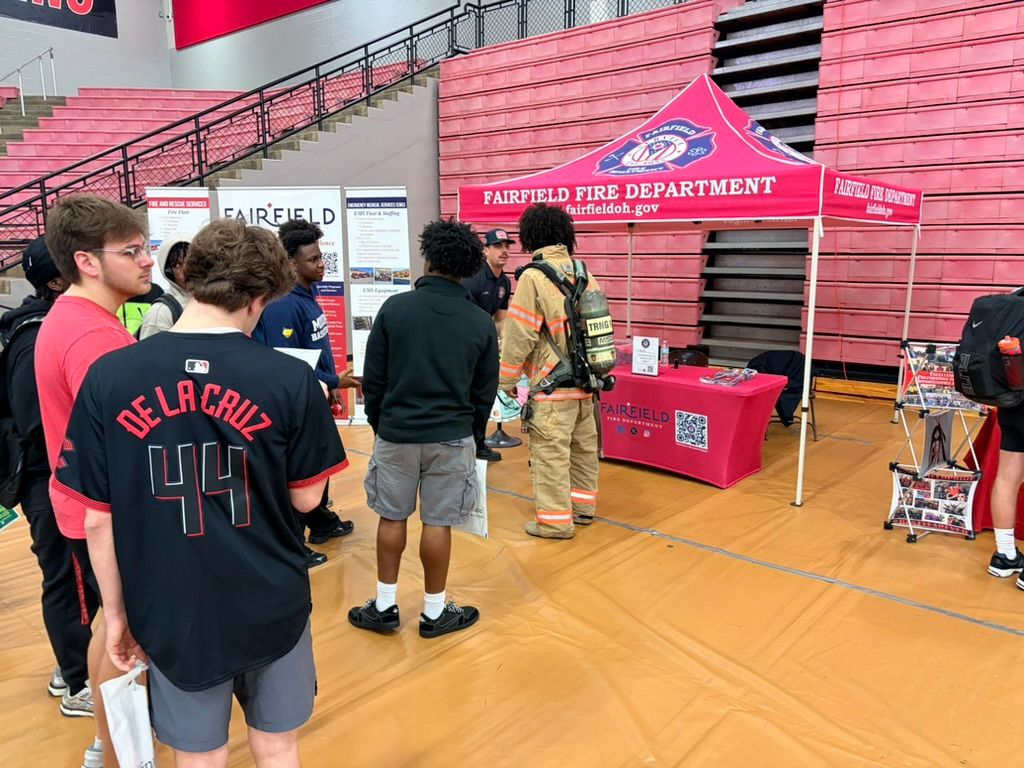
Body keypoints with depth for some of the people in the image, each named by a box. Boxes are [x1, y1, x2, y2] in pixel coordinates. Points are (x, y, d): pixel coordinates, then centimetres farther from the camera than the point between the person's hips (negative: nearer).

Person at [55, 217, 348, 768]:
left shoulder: (108, 378, -11)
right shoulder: (292, 380, -15)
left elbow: (97, 518, -5)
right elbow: (306, 497, -4)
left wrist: (115, 612, 7)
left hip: (173, 616, 1)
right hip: (272, 607, 0)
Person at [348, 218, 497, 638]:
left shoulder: (394, 308, -6)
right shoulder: (480, 322, -3)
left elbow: (372, 378, -2)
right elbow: (485, 392, 3)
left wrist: (379, 424, 12)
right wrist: (471, 433, 18)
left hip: (396, 432, 0)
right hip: (451, 437, 0)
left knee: (392, 518, 13)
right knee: (437, 523, 8)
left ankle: (385, 606, 25)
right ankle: (435, 612, 21)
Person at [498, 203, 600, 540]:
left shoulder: (534, 277, -13)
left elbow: (519, 334, -13)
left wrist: (506, 379, -2)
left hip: (552, 386, -7)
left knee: (550, 455, 1)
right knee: (584, 449, 17)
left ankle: (555, 521, 9)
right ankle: (583, 507, 31)